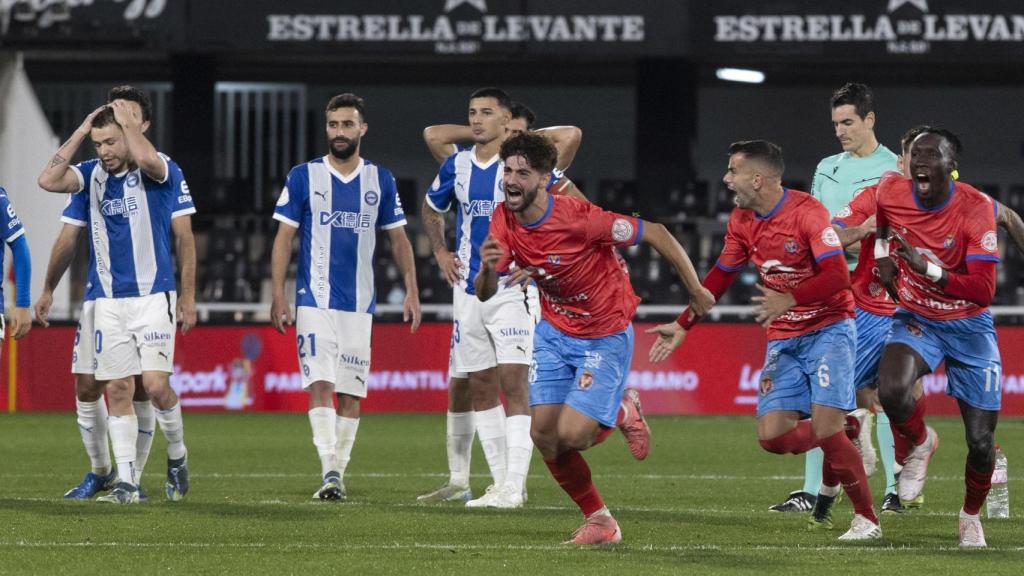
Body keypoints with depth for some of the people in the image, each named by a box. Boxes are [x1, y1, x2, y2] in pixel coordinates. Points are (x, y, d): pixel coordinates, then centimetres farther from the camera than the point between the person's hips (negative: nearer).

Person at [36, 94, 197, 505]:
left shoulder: (163, 171, -4)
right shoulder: (91, 175, 6)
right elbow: (49, 181, -10)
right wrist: (81, 131, -6)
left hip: (153, 297, -4)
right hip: (107, 300, 4)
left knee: (156, 385, -12)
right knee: (117, 389, 0)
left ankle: (177, 456, 14)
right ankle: (126, 482, 4)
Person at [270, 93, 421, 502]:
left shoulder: (381, 181, 8)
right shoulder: (304, 177, 1)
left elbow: (398, 239, 13)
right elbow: (284, 238, 2)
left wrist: (411, 291, 3)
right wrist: (278, 296, -6)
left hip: (359, 303, 3)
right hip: (315, 301, -3)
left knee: (351, 391, 3)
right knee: (320, 384, -14)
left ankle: (339, 472, 12)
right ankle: (329, 473, -22)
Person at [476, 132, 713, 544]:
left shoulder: (580, 219, -28)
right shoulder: (504, 220, -9)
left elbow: (655, 233, -18)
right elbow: (485, 295, -7)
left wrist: (695, 290, -8)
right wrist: (488, 270, -32)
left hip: (606, 336, -6)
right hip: (554, 332, 6)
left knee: (570, 435, -17)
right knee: (543, 435, -2)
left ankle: (619, 414, 18)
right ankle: (600, 521, 16)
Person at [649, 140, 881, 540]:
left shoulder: (806, 211, -18)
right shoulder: (742, 221, 4)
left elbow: (838, 276, -26)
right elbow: (720, 276, 17)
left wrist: (789, 300, -39)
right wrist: (683, 326, 15)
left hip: (828, 329, -6)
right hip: (784, 339, 6)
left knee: (826, 429, -18)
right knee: (772, 436, -6)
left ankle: (867, 519, -3)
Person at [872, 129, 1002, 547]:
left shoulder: (976, 209, -21)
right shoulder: (891, 193, -10)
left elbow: (984, 291, -26)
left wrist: (927, 267, -35)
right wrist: (882, 253, 7)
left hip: (968, 325, -1)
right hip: (916, 320, 1)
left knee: (981, 442, -1)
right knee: (892, 390, -33)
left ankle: (971, 515, 30)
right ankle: (919, 443, 2)